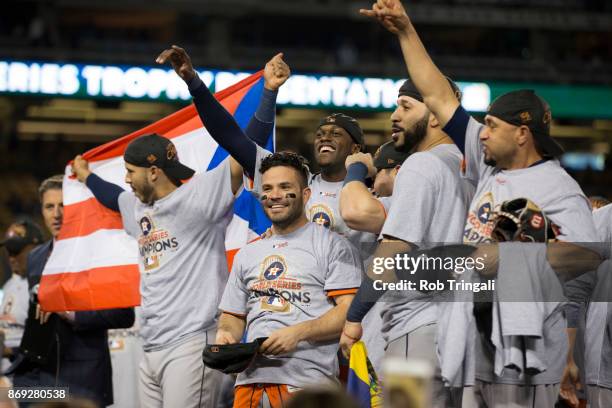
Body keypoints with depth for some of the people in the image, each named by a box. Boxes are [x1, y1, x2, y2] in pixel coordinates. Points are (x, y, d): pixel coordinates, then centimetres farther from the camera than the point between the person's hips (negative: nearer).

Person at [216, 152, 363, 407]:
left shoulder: (331, 245, 3)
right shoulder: (247, 255, 24)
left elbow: (350, 311, -6)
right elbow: (234, 315, 27)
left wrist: (297, 332, -18)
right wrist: (225, 334, 3)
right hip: (250, 381, 5)